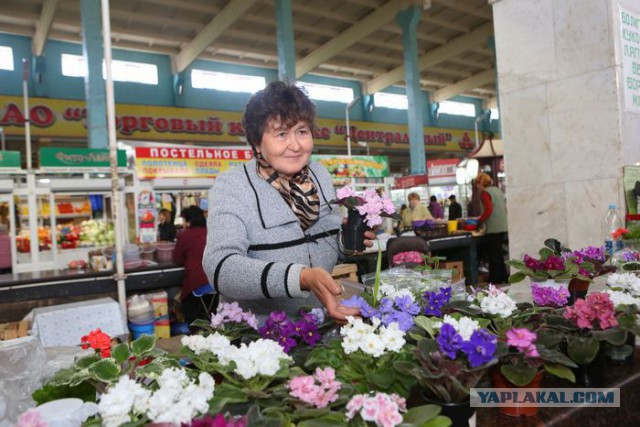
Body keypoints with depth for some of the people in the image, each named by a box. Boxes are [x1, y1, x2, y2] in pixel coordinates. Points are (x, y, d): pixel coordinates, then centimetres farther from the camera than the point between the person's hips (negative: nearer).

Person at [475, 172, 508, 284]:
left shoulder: (485, 192, -10)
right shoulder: (498, 190, 14)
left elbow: (488, 210, -19)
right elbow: (504, 208, 18)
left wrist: (479, 221, -8)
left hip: (493, 228, -8)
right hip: (502, 227, 8)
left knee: (493, 255, -1)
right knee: (499, 254, 17)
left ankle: (494, 281, 3)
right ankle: (503, 278, 24)